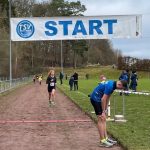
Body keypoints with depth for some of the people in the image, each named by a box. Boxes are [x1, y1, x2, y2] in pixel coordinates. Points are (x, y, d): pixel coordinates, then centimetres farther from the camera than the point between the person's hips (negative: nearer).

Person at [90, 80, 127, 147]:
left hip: (98, 99, 10)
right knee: (101, 120, -8)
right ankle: (102, 141, -4)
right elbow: (103, 99, -23)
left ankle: (106, 138, 16)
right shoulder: (110, 86, -24)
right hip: (95, 98, -10)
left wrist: (105, 109, 14)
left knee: (104, 120, 11)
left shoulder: (112, 84, 6)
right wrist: (103, 112, -15)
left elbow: (107, 98, 14)